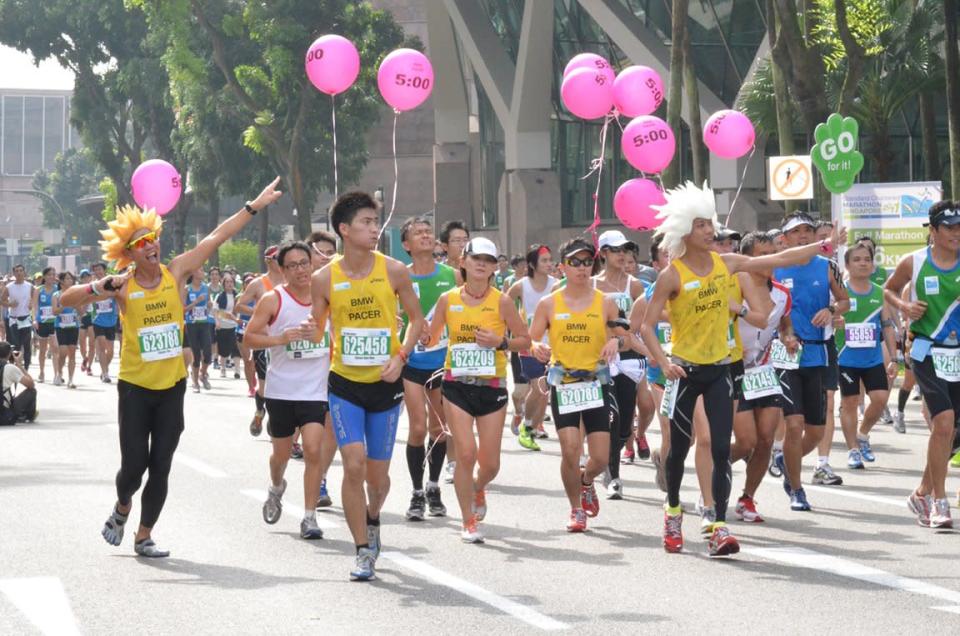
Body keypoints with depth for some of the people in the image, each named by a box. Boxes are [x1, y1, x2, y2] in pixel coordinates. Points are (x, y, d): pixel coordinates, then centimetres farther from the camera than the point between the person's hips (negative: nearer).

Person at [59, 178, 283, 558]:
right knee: (134, 465, -3)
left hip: (172, 386, 2)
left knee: (161, 467, 3)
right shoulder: (121, 286, -9)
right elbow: (66, 301, -11)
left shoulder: (175, 272, -3)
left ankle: (144, 536, 16)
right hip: (135, 387, -2)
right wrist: (99, 288, -29)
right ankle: (122, 508, 30)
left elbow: (216, 238, -1)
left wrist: (254, 206, -1)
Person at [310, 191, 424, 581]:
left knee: (378, 473, 8)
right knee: (353, 465, -14)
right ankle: (364, 552, -3)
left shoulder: (393, 271, -6)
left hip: (385, 383, 1)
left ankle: (372, 520, 42)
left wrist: (400, 356, -10)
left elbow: (417, 318, 5)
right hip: (345, 384, -1)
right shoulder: (324, 279, -6)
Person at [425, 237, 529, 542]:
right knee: (465, 454, -11)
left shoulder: (501, 301, -3)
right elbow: (430, 339, 12)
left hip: (492, 387, 0)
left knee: (490, 462, 2)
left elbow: (525, 341, 3)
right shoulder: (448, 300, 2)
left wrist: (500, 342, -14)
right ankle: (469, 522, 4)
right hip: (457, 385, 0)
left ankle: (478, 489, 40)